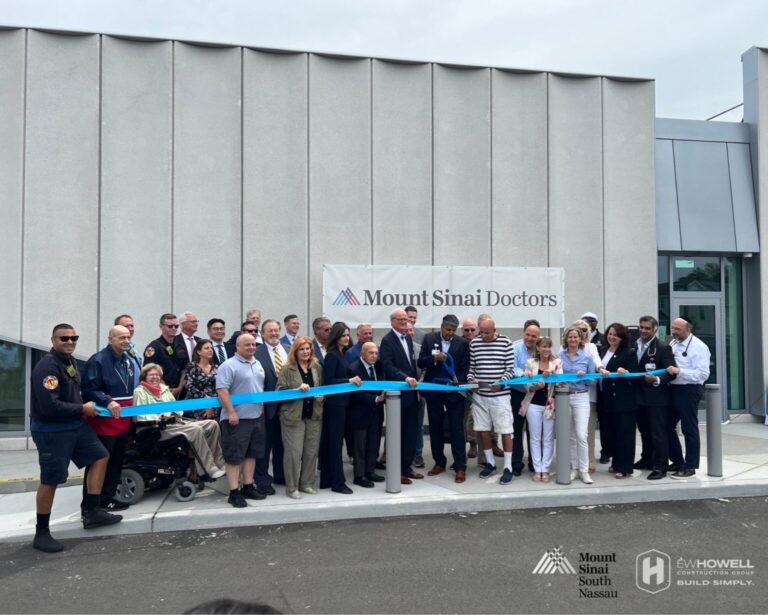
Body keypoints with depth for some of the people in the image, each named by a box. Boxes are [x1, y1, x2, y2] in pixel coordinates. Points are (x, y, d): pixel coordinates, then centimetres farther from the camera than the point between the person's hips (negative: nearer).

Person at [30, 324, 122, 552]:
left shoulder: (69, 360, 7)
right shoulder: (47, 366, -22)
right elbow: (50, 406, -29)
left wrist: (83, 408, 6)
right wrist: (82, 409, -17)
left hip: (76, 424, 9)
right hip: (51, 431, -9)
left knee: (100, 457, 13)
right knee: (50, 480, -1)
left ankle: (92, 513, 22)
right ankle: (41, 533, 15)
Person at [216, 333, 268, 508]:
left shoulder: (257, 364, 14)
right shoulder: (228, 365, -11)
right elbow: (221, 390, -18)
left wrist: (262, 408, 17)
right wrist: (231, 412, -22)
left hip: (256, 417, 8)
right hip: (237, 418, -8)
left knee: (251, 454, 13)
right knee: (234, 456, -2)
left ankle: (248, 487, 23)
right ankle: (234, 492, 4)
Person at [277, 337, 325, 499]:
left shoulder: (317, 367, 9)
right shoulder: (287, 369, -4)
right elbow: (280, 391, -8)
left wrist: (321, 397, -1)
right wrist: (298, 389, -20)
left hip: (314, 415, 4)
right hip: (293, 416, -4)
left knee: (312, 451, 8)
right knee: (294, 452, -2)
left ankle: (307, 484, 23)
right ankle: (292, 487, 10)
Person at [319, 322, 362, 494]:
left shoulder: (341, 354, 12)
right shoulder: (332, 355, -14)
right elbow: (327, 380, -19)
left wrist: (353, 380, 6)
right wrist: (349, 380, -21)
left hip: (341, 402, 9)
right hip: (334, 402, -9)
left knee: (330, 441, 13)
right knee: (336, 442, -3)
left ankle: (327, 479, 20)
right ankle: (338, 482, 3)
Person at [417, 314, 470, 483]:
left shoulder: (462, 343, -2)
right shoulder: (429, 339, 0)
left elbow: (465, 368, -2)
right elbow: (420, 362, -3)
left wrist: (456, 381, -19)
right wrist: (433, 358, -23)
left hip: (454, 390, -2)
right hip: (433, 390, 2)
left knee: (457, 429, -2)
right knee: (435, 428, 11)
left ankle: (460, 467, 2)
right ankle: (439, 462, 23)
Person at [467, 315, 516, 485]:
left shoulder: (505, 342, -5)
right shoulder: (474, 343, 4)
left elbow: (510, 369, -4)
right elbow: (471, 367, 10)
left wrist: (500, 383, -19)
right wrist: (471, 380, -9)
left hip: (500, 395, -3)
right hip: (480, 394, 4)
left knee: (506, 430, 0)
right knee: (482, 429, 10)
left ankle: (508, 468, 10)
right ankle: (490, 463, 27)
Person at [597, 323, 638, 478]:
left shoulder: (629, 353, -7)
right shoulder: (603, 351, 12)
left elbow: (634, 376, -12)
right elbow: (598, 368, 18)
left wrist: (625, 372, -30)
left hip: (623, 401, -6)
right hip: (607, 400, 7)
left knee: (624, 433, -3)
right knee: (611, 432, 13)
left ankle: (624, 468, 2)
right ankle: (616, 463, 24)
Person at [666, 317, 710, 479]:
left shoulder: (698, 347, -12)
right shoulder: (673, 343, 11)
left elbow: (703, 374, -20)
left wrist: (679, 371, -26)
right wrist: (669, 371, 0)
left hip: (688, 391, -8)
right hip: (673, 389, 8)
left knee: (689, 429, 2)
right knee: (667, 426, 12)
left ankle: (690, 466, 14)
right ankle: (678, 462, 27)